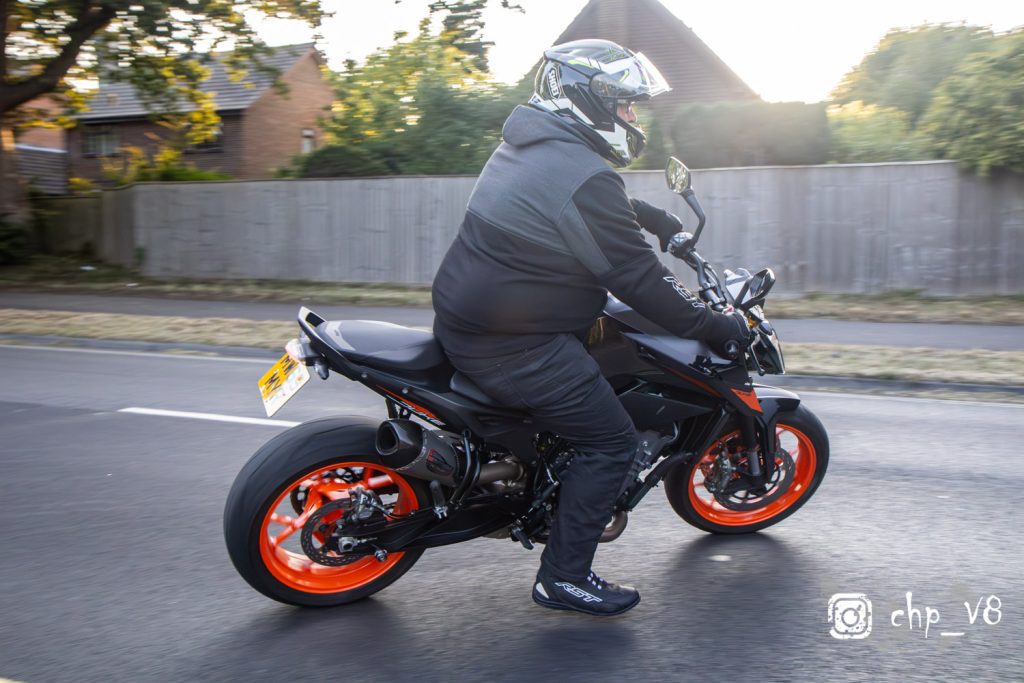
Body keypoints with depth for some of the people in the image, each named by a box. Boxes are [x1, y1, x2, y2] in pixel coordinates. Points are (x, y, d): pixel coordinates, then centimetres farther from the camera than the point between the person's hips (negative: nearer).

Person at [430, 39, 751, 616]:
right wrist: (716, 327, -7)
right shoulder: (586, 176, -19)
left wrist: (656, 218, 37)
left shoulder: (530, 147, 12)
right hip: (510, 344, -11)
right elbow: (638, 280, -17)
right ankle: (564, 578, 6)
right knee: (612, 440, -3)